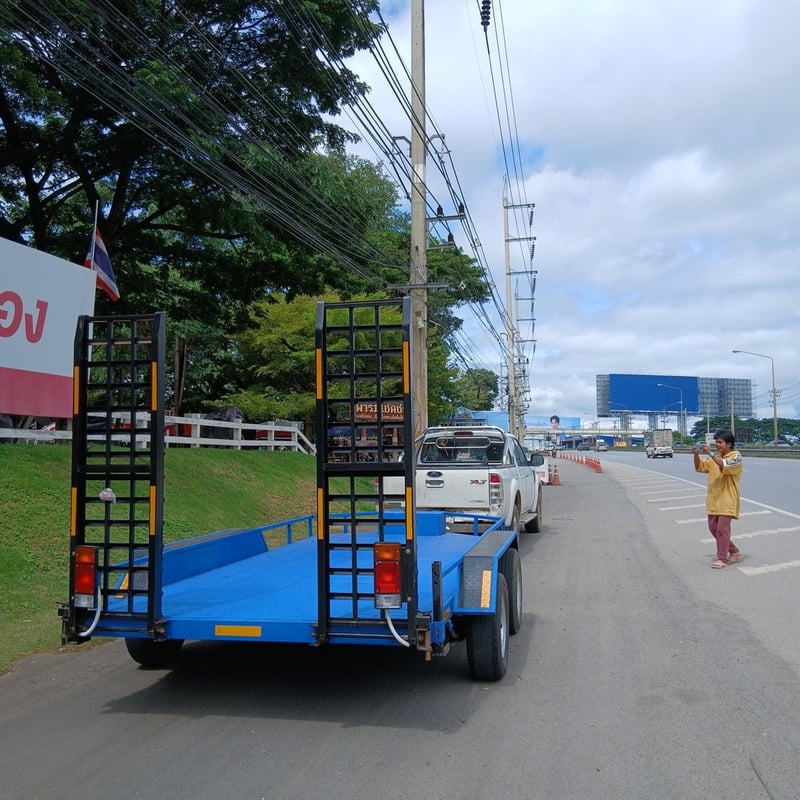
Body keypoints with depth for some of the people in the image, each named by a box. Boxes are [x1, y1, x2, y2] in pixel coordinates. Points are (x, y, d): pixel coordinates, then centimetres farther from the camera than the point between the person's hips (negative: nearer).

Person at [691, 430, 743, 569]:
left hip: (727, 501, -8)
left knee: (722, 529, -8)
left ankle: (722, 559, 0)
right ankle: (734, 552, 25)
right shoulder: (715, 458, 13)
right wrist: (696, 454, -6)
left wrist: (710, 454, -33)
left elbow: (725, 466, -28)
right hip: (714, 499, 8)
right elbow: (700, 467, 11)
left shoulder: (736, 457, -9)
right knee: (713, 528, 10)